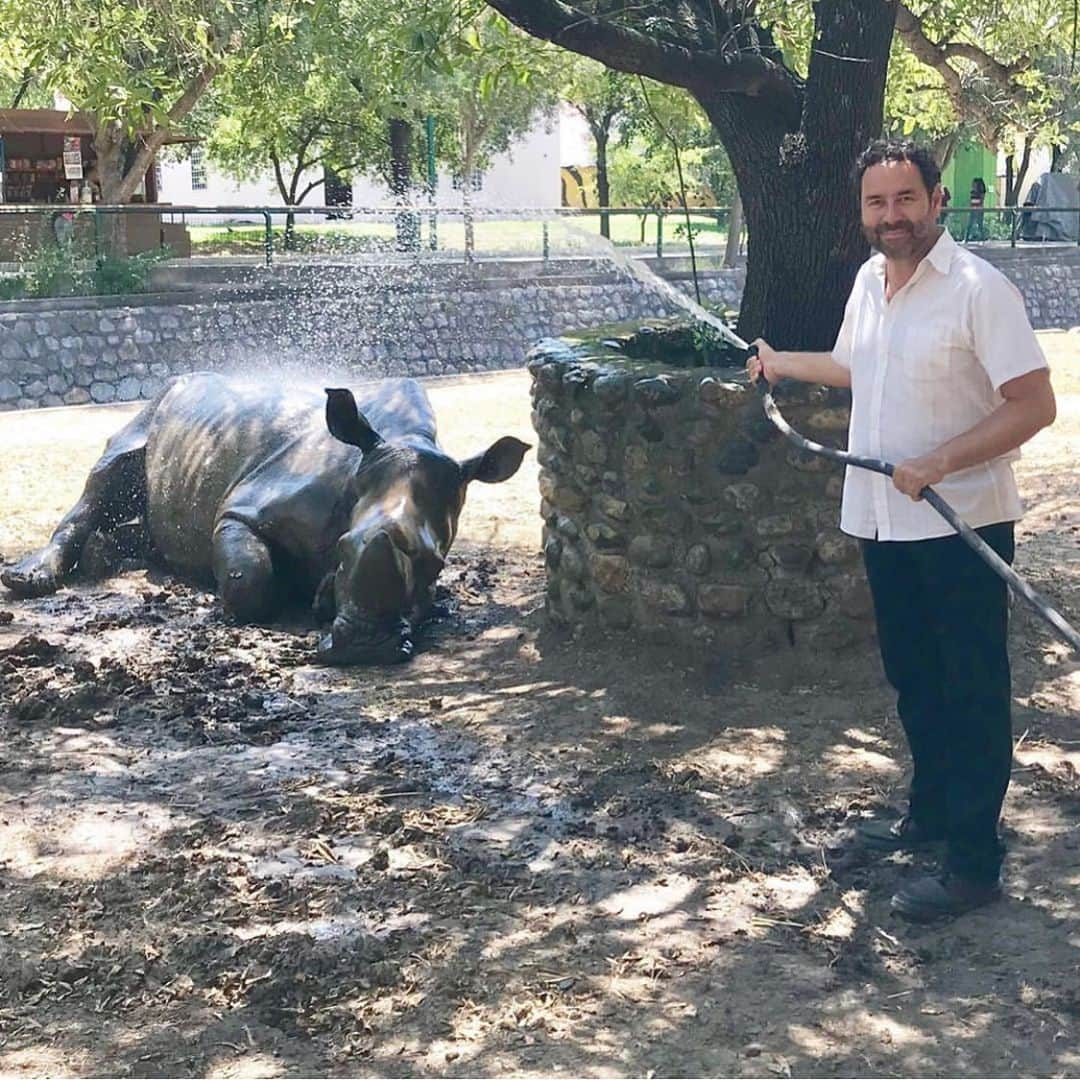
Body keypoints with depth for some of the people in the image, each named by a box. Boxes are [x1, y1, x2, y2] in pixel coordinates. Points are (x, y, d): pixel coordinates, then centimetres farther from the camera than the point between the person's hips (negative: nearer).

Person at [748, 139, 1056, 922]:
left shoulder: (978, 289, -17)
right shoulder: (868, 281, 7)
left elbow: (1035, 404, -20)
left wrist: (939, 463, -26)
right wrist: (782, 364, 36)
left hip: (962, 525, -7)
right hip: (884, 520, 8)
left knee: (972, 694, 0)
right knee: (913, 680, 19)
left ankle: (975, 864, 7)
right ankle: (930, 813, 37)